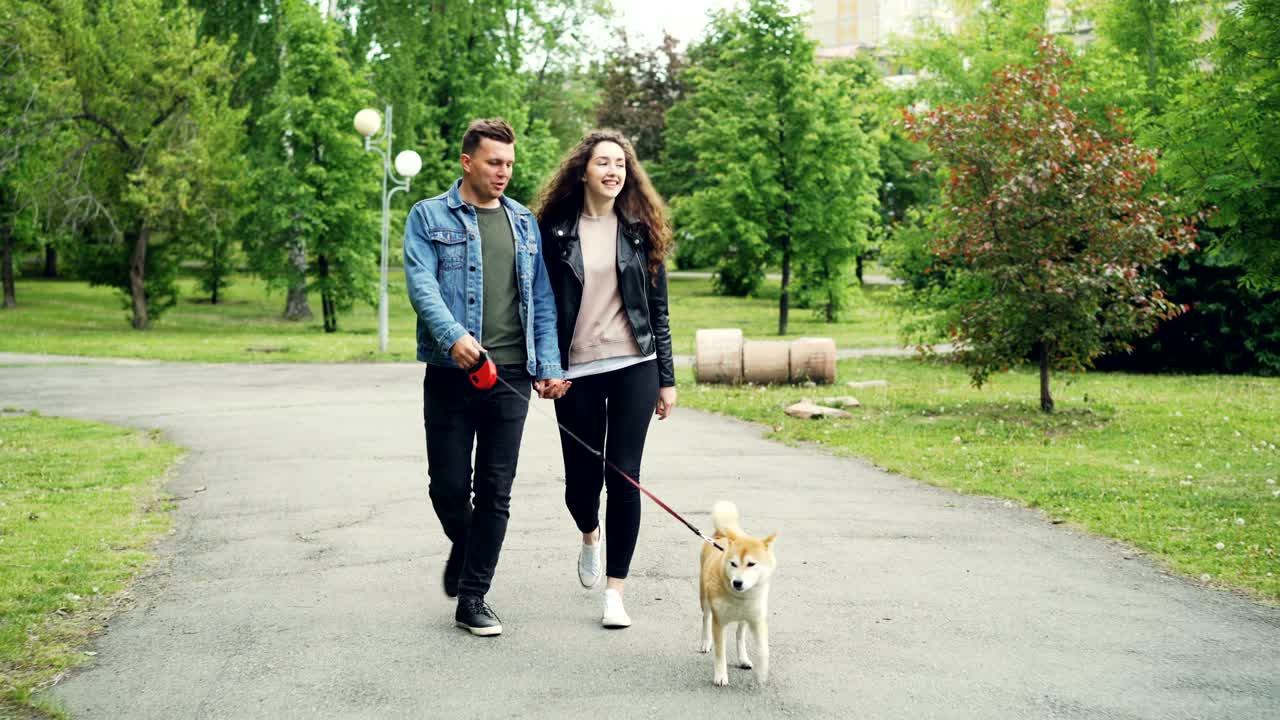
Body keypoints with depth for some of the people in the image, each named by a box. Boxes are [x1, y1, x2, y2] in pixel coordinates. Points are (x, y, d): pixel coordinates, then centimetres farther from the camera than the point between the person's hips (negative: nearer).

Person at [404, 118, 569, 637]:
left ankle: (473, 598, 11)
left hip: (510, 374, 3)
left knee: (495, 492, 2)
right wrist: (454, 335, -27)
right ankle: (463, 549, 34)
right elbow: (421, 283, -10)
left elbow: (542, 300, 14)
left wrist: (549, 366, 5)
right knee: (449, 486, 1)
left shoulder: (525, 223, 15)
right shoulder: (430, 217, 3)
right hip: (451, 373, -2)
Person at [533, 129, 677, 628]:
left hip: (634, 366, 0)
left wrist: (666, 378, 5)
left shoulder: (640, 230, 6)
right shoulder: (555, 230, 2)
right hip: (576, 370, 0)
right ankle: (590, 536, 41)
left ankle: (615, 592, 5)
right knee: (582, 478, 4)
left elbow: (658, 307, 8)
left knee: (624, 477, -4)